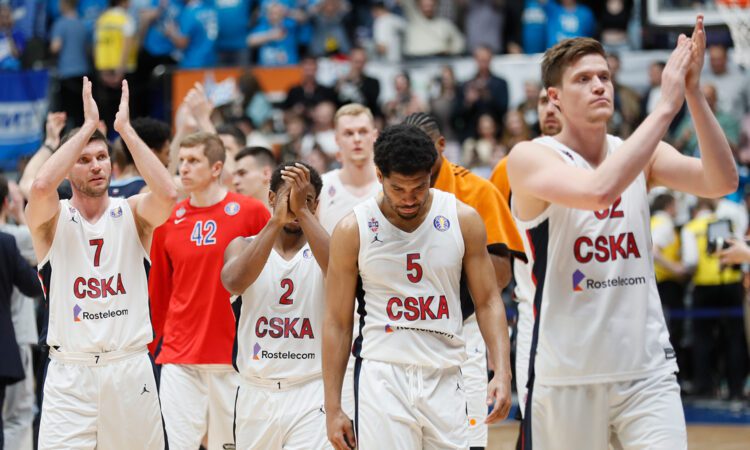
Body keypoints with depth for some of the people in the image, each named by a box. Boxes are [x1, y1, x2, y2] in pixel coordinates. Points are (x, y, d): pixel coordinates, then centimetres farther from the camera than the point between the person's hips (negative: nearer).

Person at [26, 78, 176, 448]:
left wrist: (125, 128, -13)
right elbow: (41, 186, -22)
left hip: (131, 369, 2)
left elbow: (167, 194, -17)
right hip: (70, 374, -2)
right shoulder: (52, 220, 1)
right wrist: (89, 125, -15)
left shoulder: (132, 214, 5)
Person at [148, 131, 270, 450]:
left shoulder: (251, 212, -2)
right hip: (179, 357, 2)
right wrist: (150, 346, 12)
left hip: (234, 354, -2)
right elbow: (158, 292, 13)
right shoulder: (169, 220, 6)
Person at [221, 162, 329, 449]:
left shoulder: (321, 249, 3)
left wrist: (302, 210, -23)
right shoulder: (244, 246, 7)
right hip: (255, 392, 3)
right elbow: (235, 282, -16)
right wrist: (277, 220, -21)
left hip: (311, 393, -3)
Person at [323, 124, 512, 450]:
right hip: (382, 377, -2)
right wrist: (333, 408, -1)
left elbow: (488, 302, 8)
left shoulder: (463, 220, 2)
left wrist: (502, 372, -6)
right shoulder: (353, 231, -2)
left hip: (445, 378, 2)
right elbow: (337, 322, 3)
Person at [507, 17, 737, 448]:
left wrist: (693, 92, -19)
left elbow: (722, 182, -9)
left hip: (648, 371, 3)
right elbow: (598, 190, -28)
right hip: (567, 376, -3)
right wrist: (667, 106, -24)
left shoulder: (643, 155, 7)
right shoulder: (531, 158, -8)